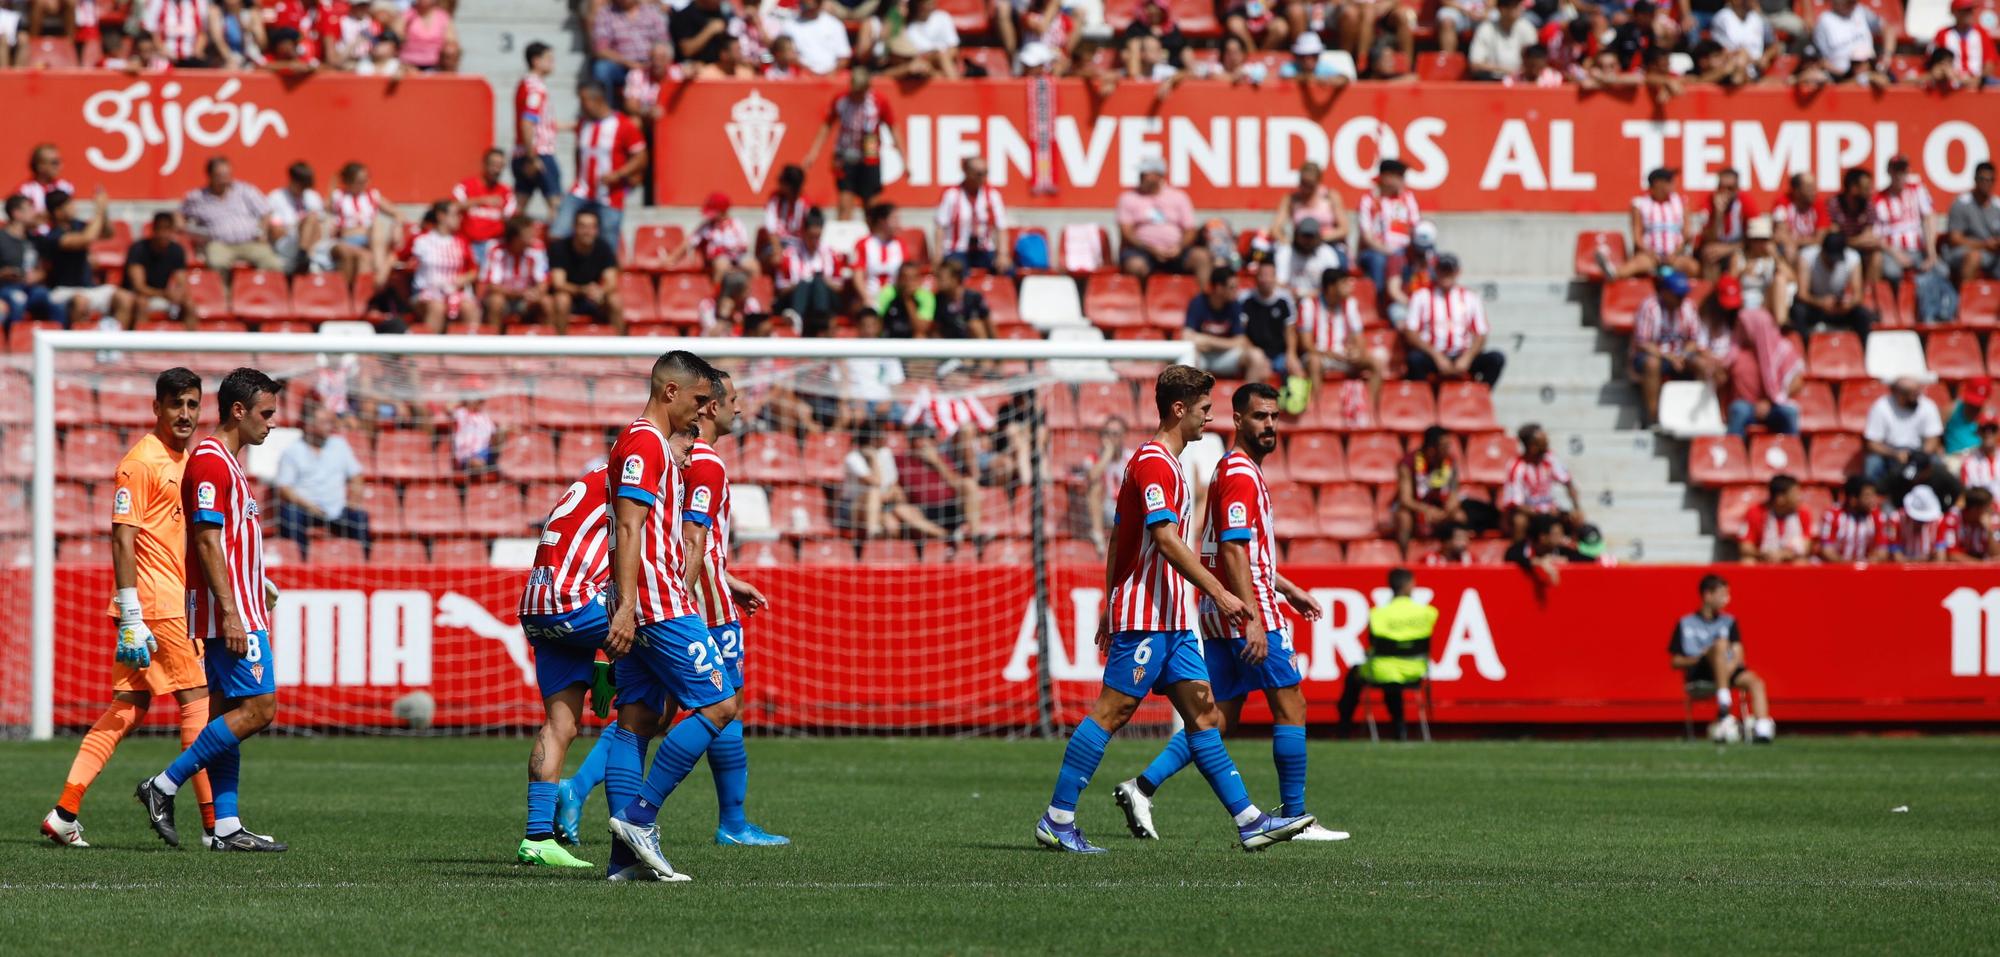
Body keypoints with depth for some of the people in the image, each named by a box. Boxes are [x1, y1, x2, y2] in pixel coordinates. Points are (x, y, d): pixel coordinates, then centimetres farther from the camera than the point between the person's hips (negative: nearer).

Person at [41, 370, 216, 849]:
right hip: (157, 604, -9)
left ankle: (65, 814, 8)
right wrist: (132, 620, -21)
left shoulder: (185, 461, 16)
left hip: (178, 601, 9)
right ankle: (216, 822, -4)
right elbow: (122, 539, -16)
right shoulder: (140, 462, -11)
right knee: (198, 699, -6)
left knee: (129, 707, 8)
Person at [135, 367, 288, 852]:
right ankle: (164, 786, -9)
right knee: (257, 708, -12)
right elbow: (206, 541, -19)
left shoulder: (228, 462, 19)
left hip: (238, 611, 10)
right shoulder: (210, 461, -13)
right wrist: (231, 613, -22)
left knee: (229, 712, 8)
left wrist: (259, 591, 21)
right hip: (229, 612, -10)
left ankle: (227, 825, 7)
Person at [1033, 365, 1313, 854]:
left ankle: (1249, 821, 3)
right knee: (1111, 712, -8)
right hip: (1146, 616, -10)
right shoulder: (1154, 463, -13)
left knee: (1203, 713, 6)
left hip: (1170, 620, 10)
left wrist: (1110, 607, 24)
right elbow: (1166, 539, -23)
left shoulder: (1161, 461, 19)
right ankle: (1057, 820, -5)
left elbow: (1119, 539, 22)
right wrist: (1219, 593, -24)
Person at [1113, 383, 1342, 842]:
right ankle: (1294, 817, 2)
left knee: (1219, 716, 7)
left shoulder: (1240, 469, 19)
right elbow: (1234, 551, -21)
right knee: (1290, 707, -2)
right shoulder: (1241, 473, -13)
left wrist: (1287, 589, 33)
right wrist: (1252, 619, -25)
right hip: (1247, 608, -10)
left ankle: (1143, 787, -2)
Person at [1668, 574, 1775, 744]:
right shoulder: (1685, 624, 11)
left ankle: (1763, 727, -45)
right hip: (1697, 674, -3)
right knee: (1721, 643, -32)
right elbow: (1675, 661, 7)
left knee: (1755, 682, -27)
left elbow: (1738, 656, 7)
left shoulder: (1729, 622, 19)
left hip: (1727, 672, 4)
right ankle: (1723, 705, -44)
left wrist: (1730, 666, -15)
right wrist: (1698, 658, -11)